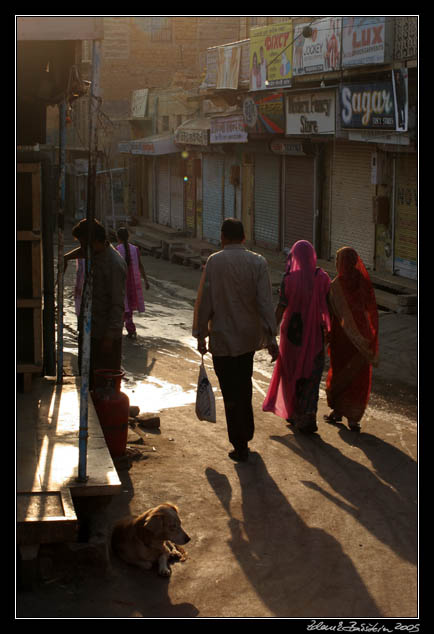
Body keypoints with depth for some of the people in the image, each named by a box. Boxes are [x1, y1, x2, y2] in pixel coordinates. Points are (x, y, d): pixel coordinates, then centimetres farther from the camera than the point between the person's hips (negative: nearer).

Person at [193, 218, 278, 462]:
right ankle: (246, 434, 31)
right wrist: (271, 337, -5)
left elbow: (204, 301, -8)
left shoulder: (214, 262, -9)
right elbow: (265, 302, -7)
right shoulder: (257, 262, -4)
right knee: (244, 387, 22)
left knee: (231, 394, 3)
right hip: (249, 336, 3)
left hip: (222, 338, -3)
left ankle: (240, 446, 7)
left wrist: (201, 334, 2)